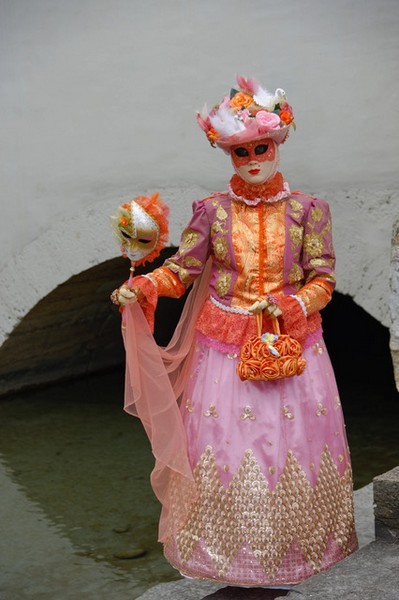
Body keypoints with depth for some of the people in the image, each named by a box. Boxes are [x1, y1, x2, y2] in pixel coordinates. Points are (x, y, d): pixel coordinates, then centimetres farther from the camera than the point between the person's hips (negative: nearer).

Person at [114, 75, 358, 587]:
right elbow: (180, 270, -1)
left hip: (292, 342, 0)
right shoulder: (213, 211, 0)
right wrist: (139, 288, -18)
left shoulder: (305, 210, -1)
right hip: (225, 345, 0)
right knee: (222, 441, 3)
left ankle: (296, 544, 25)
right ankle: (224, 548, 21)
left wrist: (290, 305, -19)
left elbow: (322, 280, -2)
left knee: (293, 439, 6)